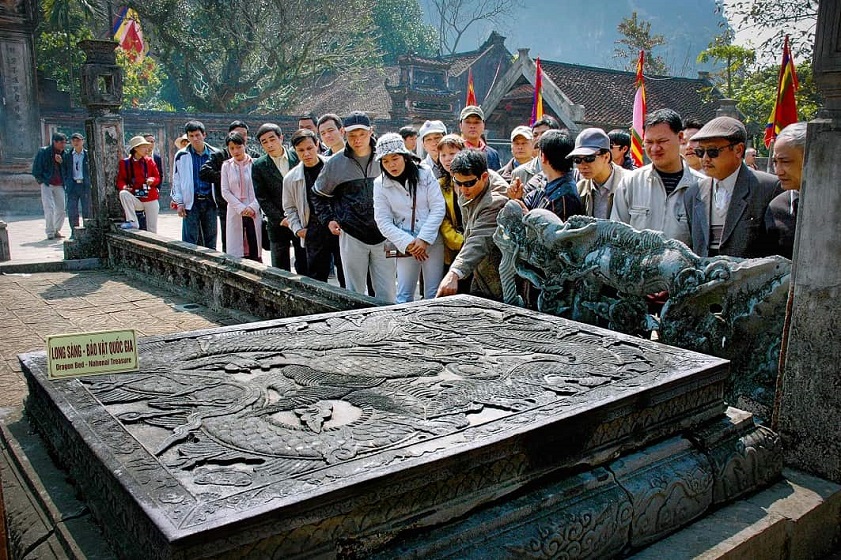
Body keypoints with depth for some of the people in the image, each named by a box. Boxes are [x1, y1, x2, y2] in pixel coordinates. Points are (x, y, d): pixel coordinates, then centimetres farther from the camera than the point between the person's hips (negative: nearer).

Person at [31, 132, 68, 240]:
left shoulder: (64, 154, 8)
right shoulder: (43, 151, -4)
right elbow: (36, 170, -2)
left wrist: (61, 162, -8)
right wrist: (43, 181, -5)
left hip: (59, 185, 4)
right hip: (47, 184, -4)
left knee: (61, 210, 4)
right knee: (49, 209, -10)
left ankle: (57, 230, 19)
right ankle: (50, 232, -3)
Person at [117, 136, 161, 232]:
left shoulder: (149, 161, 4)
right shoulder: (125, 163, 0)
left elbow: (158, 177, 8)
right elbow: (120, 180, 3)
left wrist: (152, 180, -15)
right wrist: (124, 186, -19)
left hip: (151, 199, 1)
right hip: (136, 200, -1)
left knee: (152, 231, 0)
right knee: (123, 194, -31)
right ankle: (132, 222, -25)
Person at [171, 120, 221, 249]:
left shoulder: (215, 154, 6)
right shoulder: (182, 155, 3)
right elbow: (176, 180, 6)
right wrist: (179, 202, 0)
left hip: (210, 201, 2)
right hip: (191, 202, -2)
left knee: (211, 239, 9)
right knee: (190, 240, -4)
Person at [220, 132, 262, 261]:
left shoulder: (255, 163, -1)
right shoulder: (226, 166, 6)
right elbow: (225, 192, 3)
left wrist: (253, 207, -14)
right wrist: (241, 208, -8)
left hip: (254, 213, -2)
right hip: (235, 213, 2)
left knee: (255, 251, 0)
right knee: (236, 252, 0)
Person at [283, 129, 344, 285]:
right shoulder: (291, 178, 6)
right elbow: (290, 208, 17)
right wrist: (297, 228, 3)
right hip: (314, 233, 2)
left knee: (346, 275, 3)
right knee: (316, 277, 6)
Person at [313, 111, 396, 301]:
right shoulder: (335, 163, 2)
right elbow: (320, 195, 16)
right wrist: (328, 219, 5)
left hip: (384, 235, 1)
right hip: (351, 236, 0)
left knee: (387, 293, 3)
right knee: (355, 294, 7)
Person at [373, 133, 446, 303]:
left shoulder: (425, 174, -2)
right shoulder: (380, 184, 0)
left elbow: (438, 207, -5)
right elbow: (383, 221, -3)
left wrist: (424, 239, -13)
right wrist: (407, 243, -13)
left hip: (432, 241, 0)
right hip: (405, 245, 0)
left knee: (434, 295, 4)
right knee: (404, 296, 2)